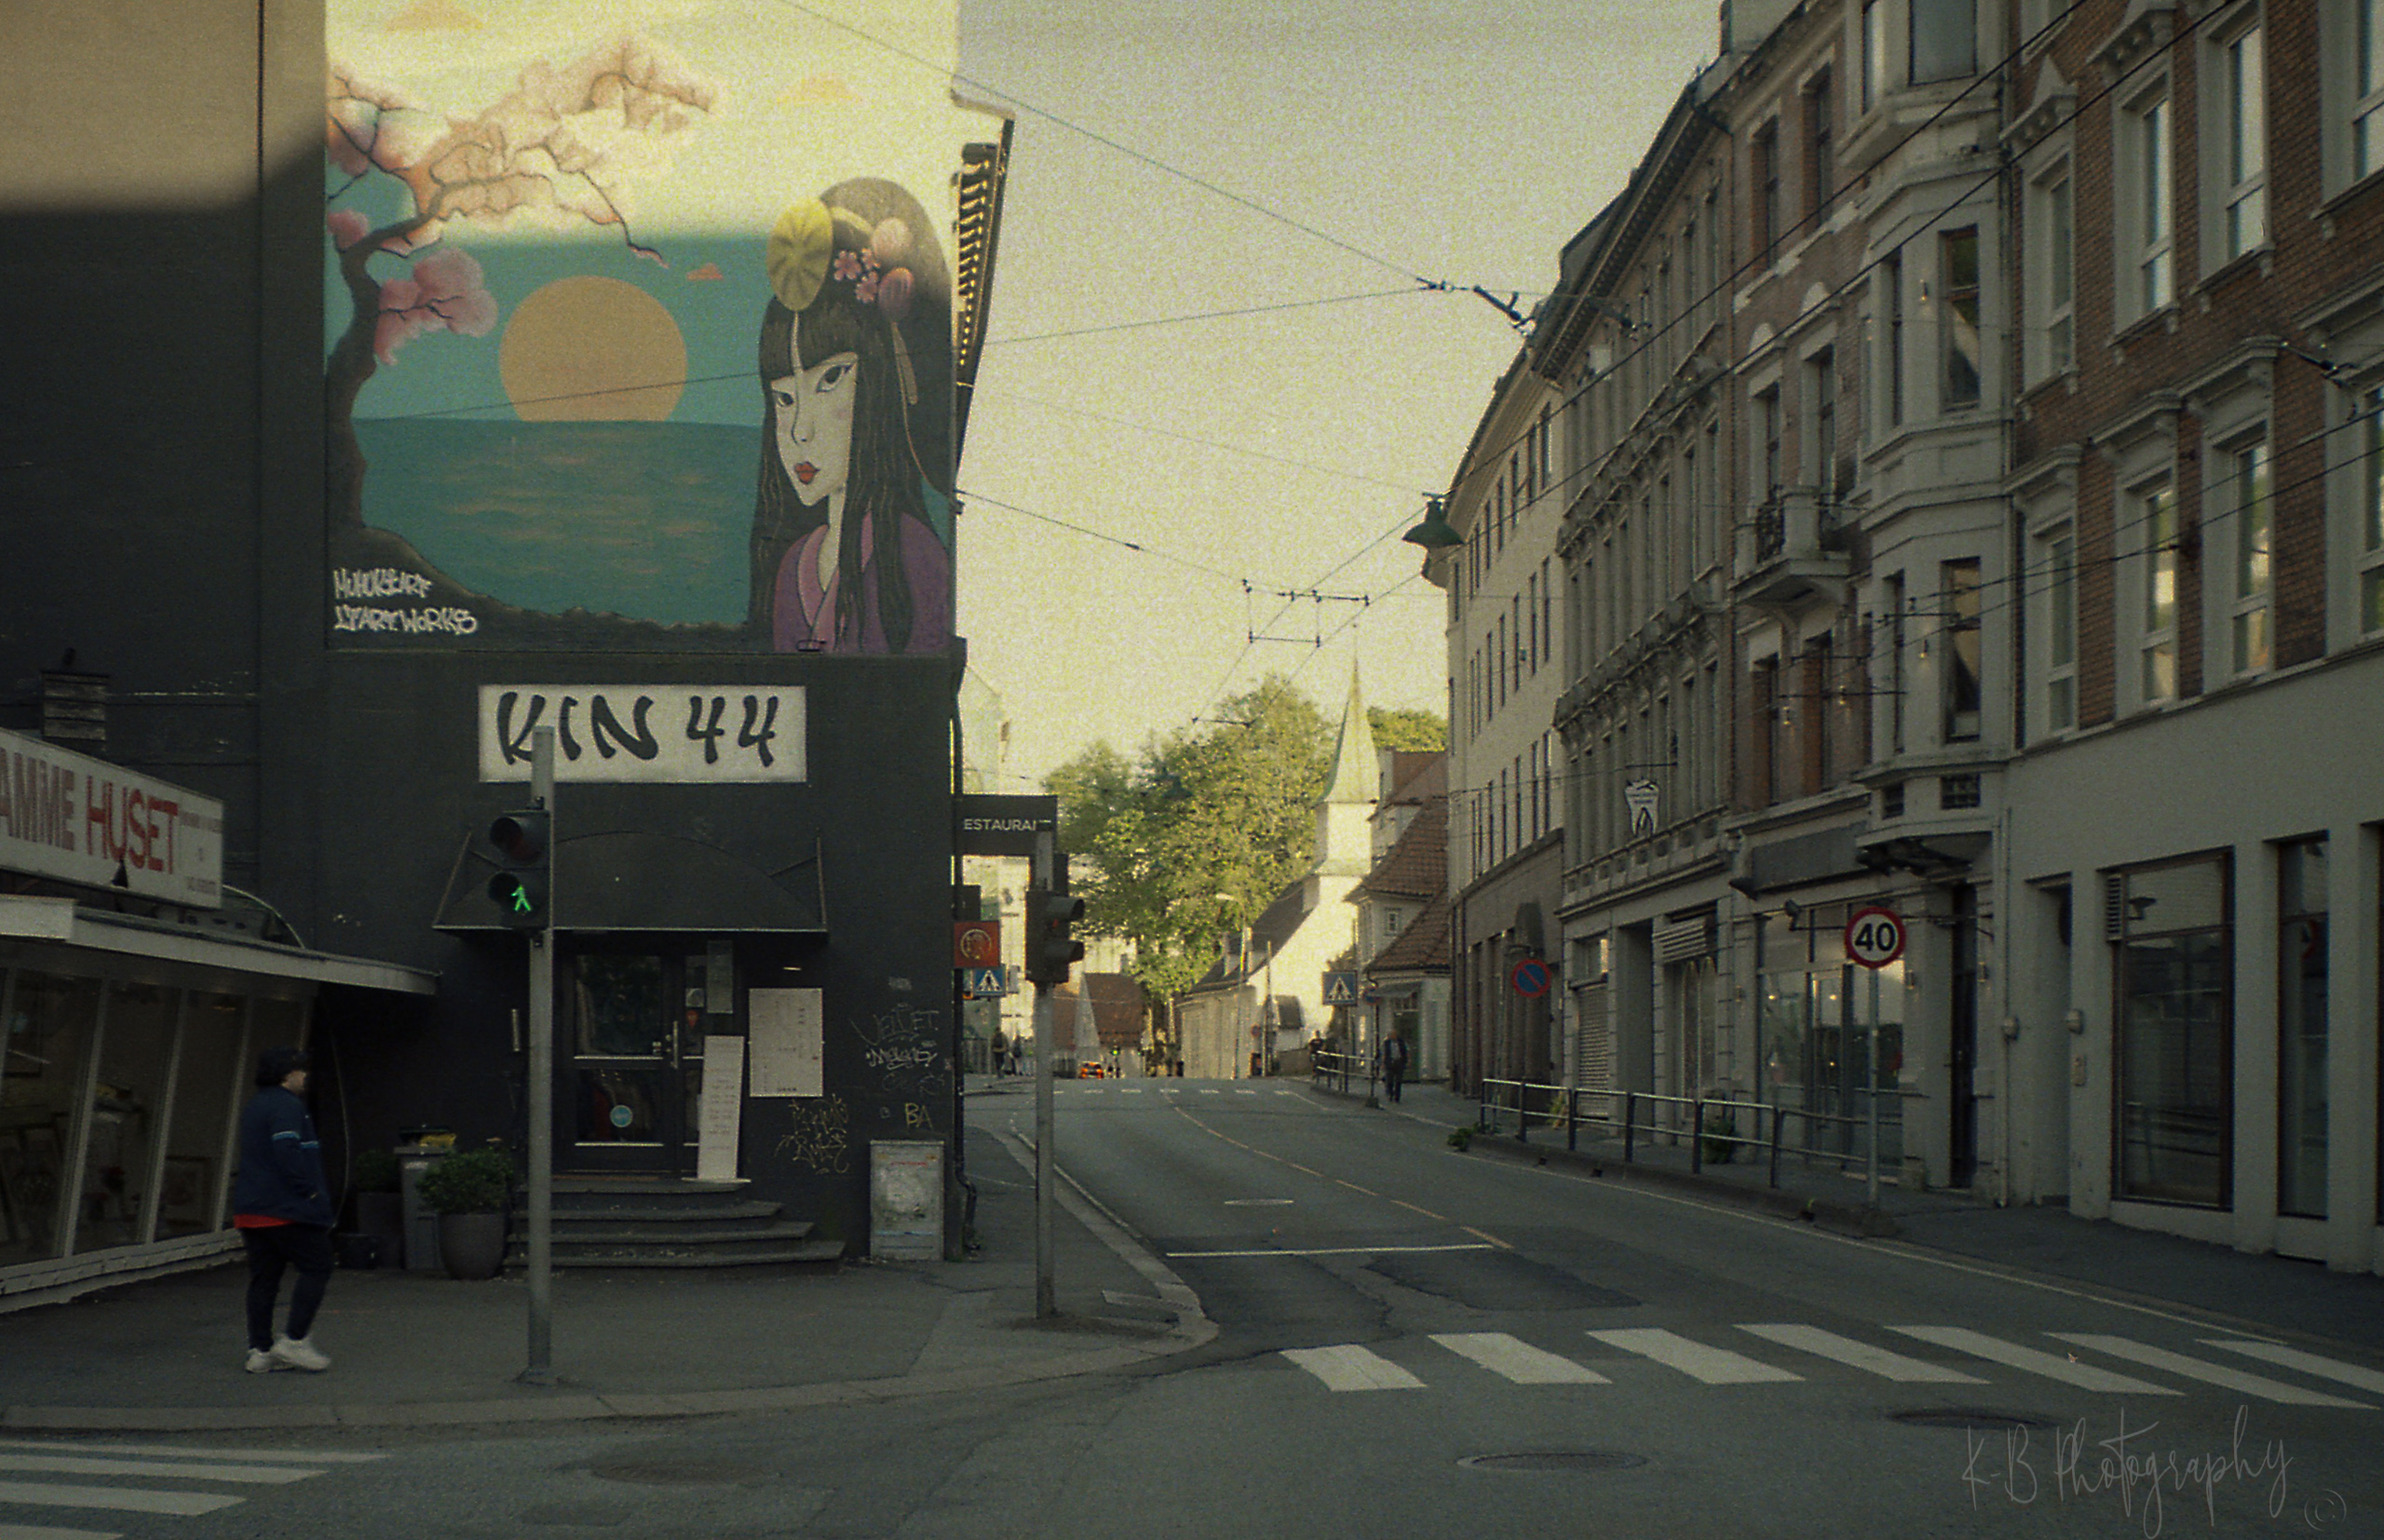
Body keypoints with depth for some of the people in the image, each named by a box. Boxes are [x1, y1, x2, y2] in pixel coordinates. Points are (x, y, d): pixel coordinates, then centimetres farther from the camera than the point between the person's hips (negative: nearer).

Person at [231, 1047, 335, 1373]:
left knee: (263, 1278, 8)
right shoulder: (287, 1106, -12)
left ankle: (260, 1351, 7)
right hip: (287, 1210, -10)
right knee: (316, 1268, -2)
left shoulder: (255, 1105, 21)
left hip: (251, 1209, 10)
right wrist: (309, 1191, -18)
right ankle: (295, 1340, -9)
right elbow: (287, 1151, -23)